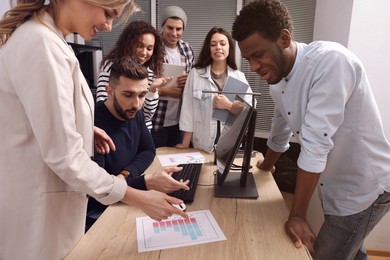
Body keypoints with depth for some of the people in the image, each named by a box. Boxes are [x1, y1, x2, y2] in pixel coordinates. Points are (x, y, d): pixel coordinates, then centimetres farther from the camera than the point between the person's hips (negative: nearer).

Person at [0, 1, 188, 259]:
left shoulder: (47, 38, 7)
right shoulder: (42, 45, -25)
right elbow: (64, 156, -27)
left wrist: (81, 128, 7)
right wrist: (139, 198, -23)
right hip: (37, 207, -9)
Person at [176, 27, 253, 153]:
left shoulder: (239, 77, 2)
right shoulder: (195, 74, -2)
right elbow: (188, 110, -5)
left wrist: (229, 106, -18)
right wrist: (185, 145, -5)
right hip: (202, 145, -1)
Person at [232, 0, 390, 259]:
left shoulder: (331, 61, -26)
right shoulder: (277, 77, -2)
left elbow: (316, 144, -29)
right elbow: (281, 129, 15)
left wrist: (297, 215, -23)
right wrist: (266, 166, 29)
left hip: (364, 189, -7)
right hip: (336, 186, 7)